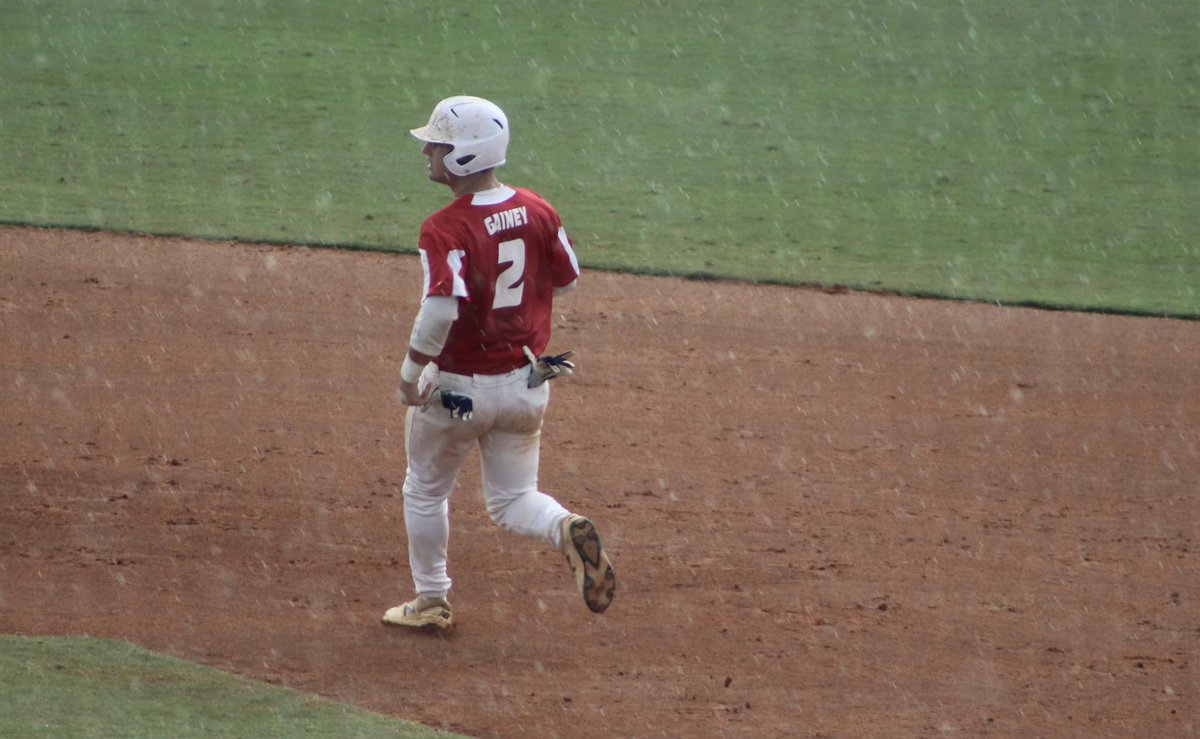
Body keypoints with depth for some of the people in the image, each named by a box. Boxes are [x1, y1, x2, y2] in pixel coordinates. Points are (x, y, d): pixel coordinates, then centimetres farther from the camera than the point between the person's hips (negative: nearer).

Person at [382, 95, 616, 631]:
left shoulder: (445, 230, -23)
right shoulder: (537, 211, -4)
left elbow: (441, 308, -35)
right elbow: (567, 279, 9)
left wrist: (410, 374, -22)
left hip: (456, 387, -5)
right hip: (527, 381, 5)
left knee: (425, 491, 20)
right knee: (512, 500, 16)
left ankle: (431, 602, 29)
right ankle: (567, 530, -15)